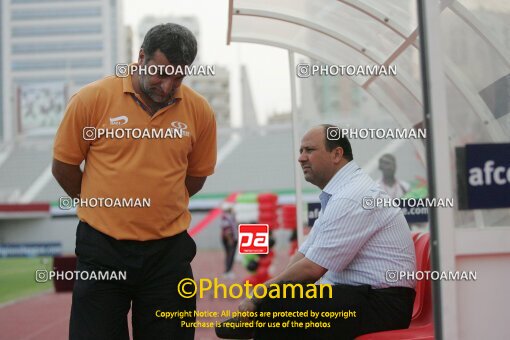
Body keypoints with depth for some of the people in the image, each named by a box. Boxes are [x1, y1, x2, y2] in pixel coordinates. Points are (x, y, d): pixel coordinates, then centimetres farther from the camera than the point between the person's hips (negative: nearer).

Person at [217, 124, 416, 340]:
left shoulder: (352, 197, -16)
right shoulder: (339, 193, 15)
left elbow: (312, 268, -18)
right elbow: (305, 255, 13)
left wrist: (259, 295, -8)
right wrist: (263, 293, 0)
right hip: (362, 296, 10)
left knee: (275, 304, -24)